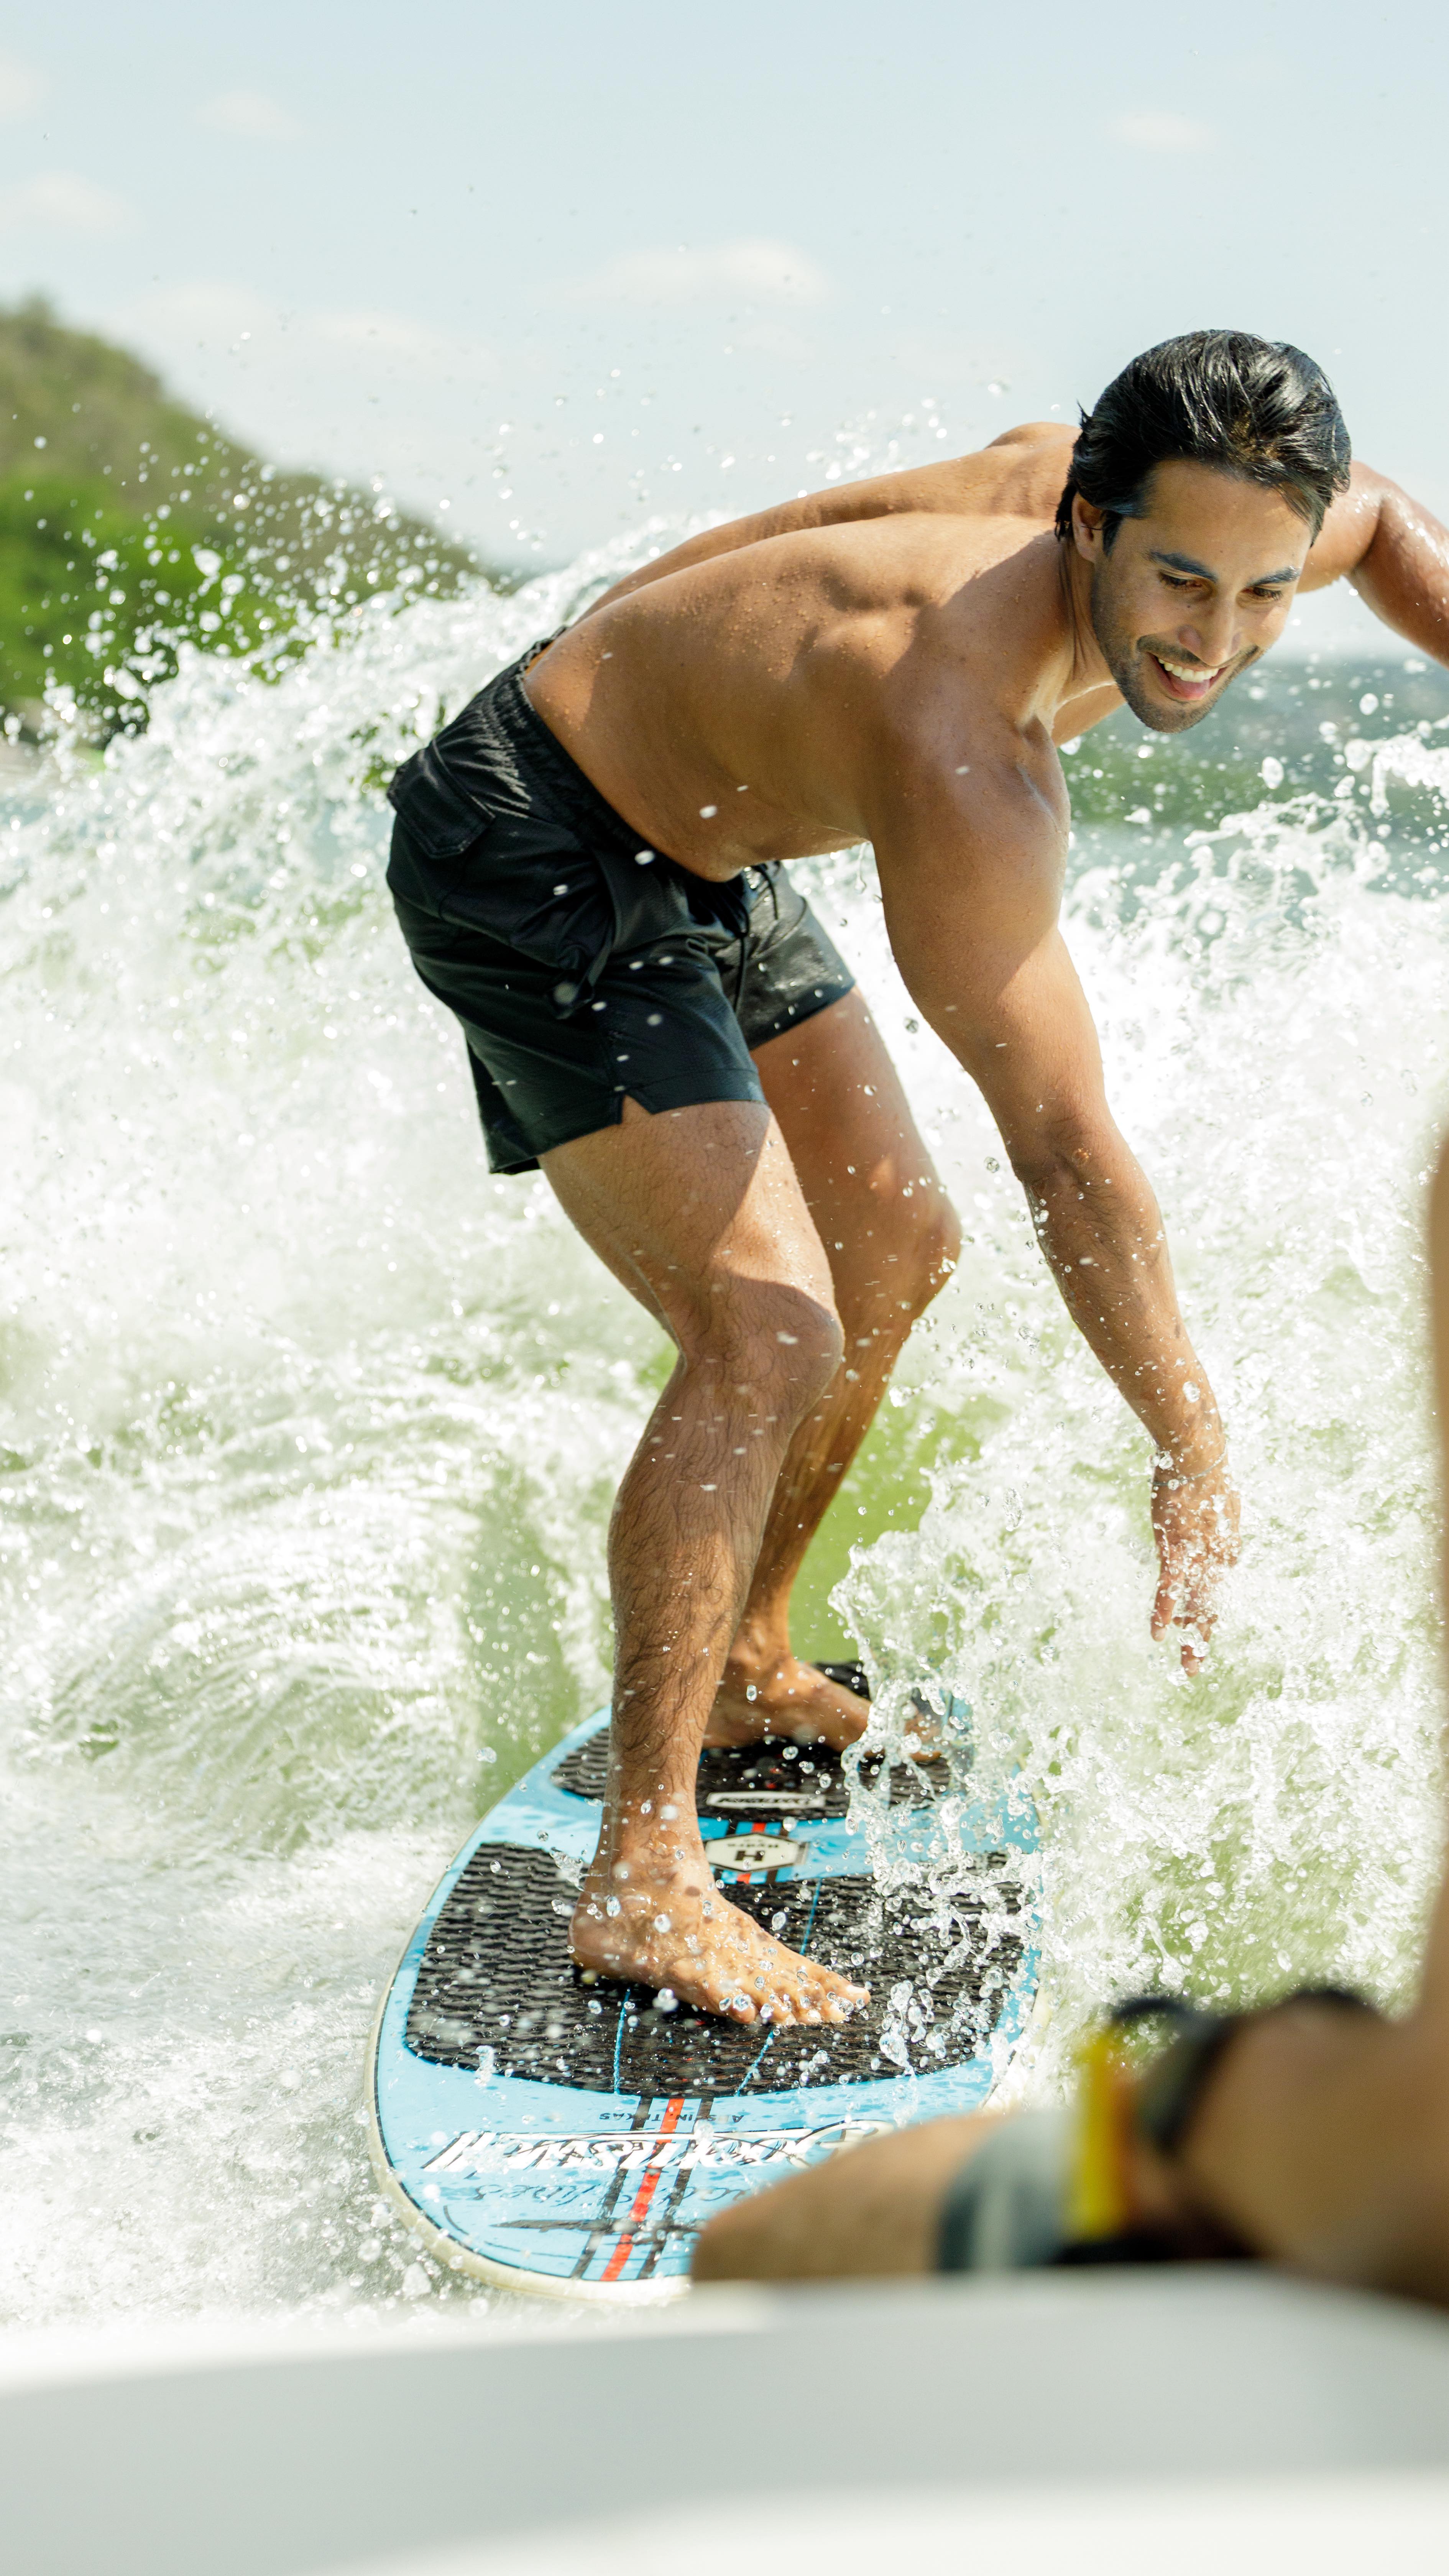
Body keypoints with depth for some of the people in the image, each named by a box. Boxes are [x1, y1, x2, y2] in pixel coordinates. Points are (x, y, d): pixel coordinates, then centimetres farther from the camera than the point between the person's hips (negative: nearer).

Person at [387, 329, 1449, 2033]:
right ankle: (640, 1881, -17)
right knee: (770, 1326, -21)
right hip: (529, 863, -10)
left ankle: (739, 1671, 35)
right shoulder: (967, 765, -38)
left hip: (696, 842, 10)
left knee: (895, 1245, 17)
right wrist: (1191, 1445, -28)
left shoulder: (1109, 490, -14)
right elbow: (1066, 1153, -35)